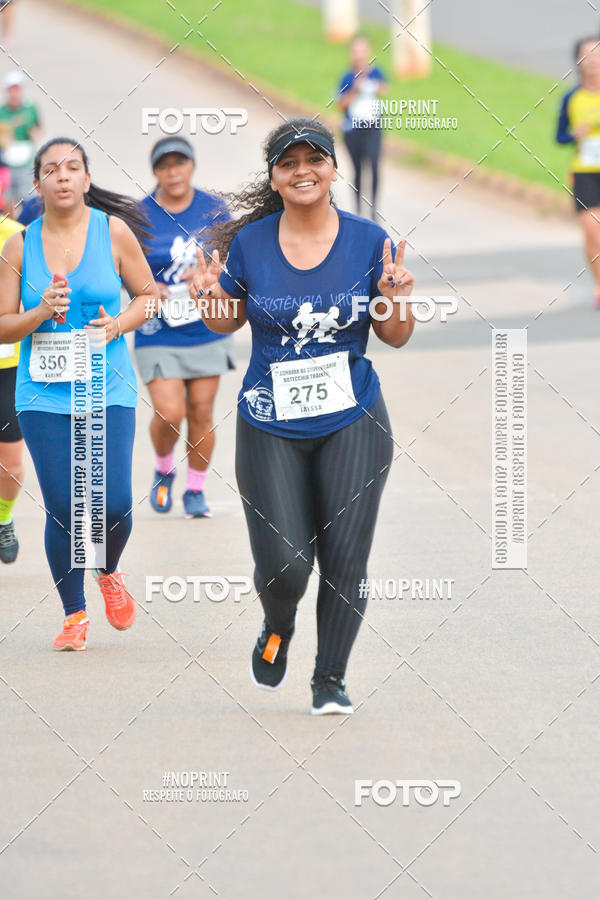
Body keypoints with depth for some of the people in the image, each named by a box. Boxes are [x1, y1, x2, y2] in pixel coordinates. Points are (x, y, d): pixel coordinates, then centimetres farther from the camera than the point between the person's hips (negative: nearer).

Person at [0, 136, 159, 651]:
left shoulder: (113, 232, 0)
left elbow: (149, 294, 10)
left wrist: (119, 324, -9)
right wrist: (41, 314, -14)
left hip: (108, 391, -1)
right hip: (43, 394, 1)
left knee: (114, 503, -9)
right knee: (63, 509, -4)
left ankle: (109, 572, 25)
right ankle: (75, 615, 14)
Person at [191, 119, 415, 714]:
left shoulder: (369, 241, -1)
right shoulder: (249, 243, -1)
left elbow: (396, 338, 5)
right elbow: (229, 323, 12)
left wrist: (396, 300, -16)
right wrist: (209, 301, -9)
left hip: (352, 423, 0)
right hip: (270, 426, 0)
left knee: (345, 557, -3)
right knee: (283, 564, -6)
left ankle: (330, 679, 15)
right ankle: (277, 631, 29)